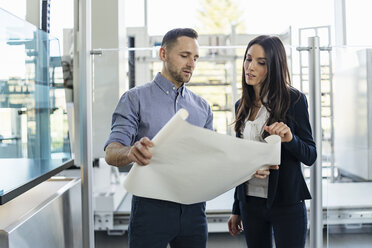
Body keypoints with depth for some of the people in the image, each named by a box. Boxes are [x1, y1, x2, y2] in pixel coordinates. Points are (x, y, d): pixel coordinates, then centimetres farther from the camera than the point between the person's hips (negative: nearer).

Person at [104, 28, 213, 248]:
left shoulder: (202, 107, 13)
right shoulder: (136, 98, -1)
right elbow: (111, 152, -11)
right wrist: (131, 153, -35)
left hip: (193, 207, 4)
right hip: (151, 207, -4)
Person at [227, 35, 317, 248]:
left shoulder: (294, 100, -6)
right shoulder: (243, 105, 8)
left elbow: (310, 156, -5)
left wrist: (289, 139, -27)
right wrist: (236, 209, 16)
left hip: (286, 203, -4)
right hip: (250, 203, 5)